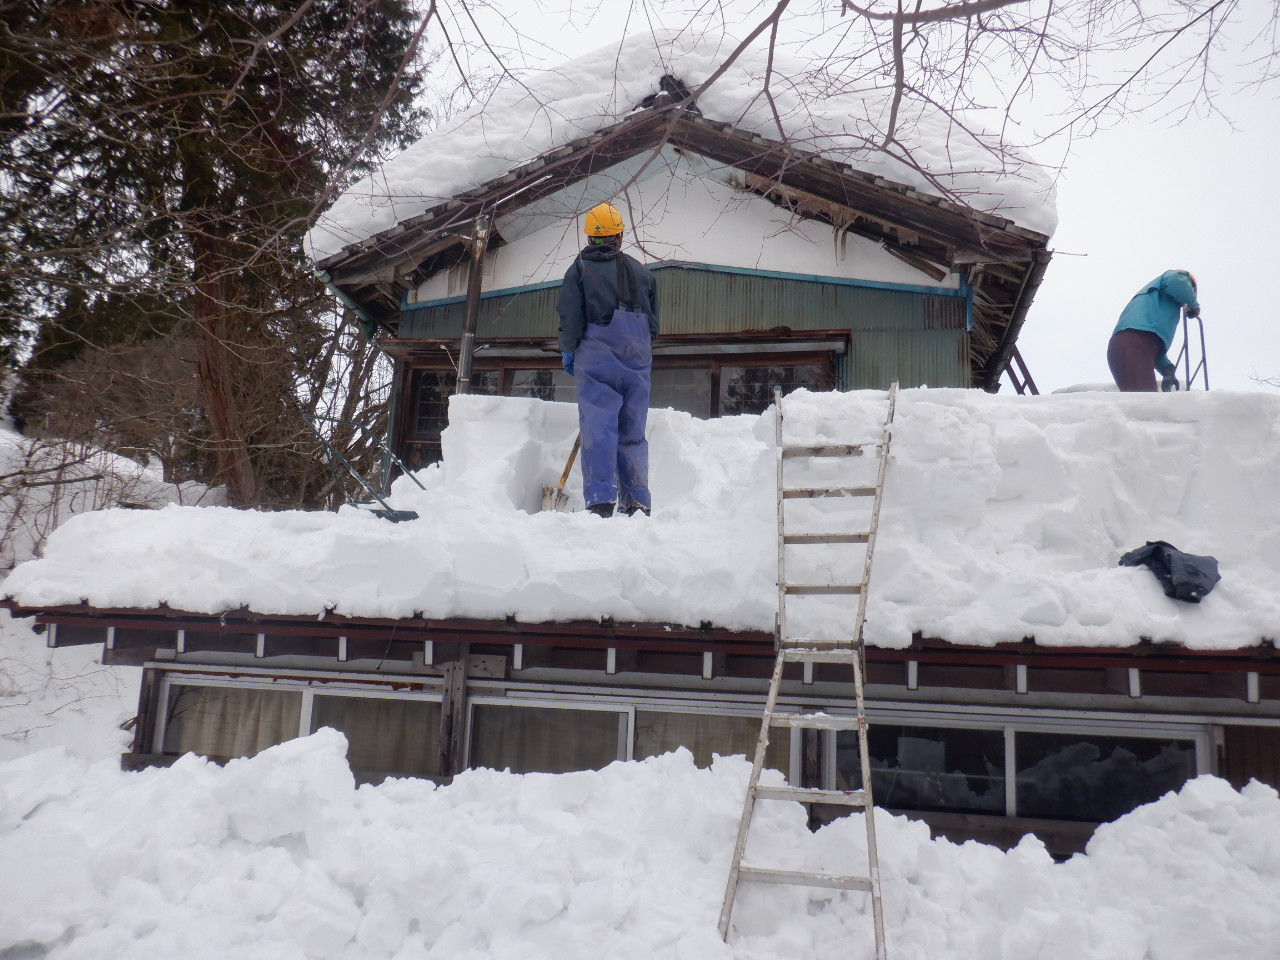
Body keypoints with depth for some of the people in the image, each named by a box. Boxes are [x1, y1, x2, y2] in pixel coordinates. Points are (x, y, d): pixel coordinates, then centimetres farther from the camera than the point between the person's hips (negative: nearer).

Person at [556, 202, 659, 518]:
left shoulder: (579, 269, 1)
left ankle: (600, 501, -11)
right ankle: (638, 503, 10)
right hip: (638, 363, 3)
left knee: (598, 430, -4)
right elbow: (654, 324, 15)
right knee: (633, 434, 8)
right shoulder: (641, 272, 12)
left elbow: (570, 320, -5)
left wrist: (568, 352, 11)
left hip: (596, 361, -3)